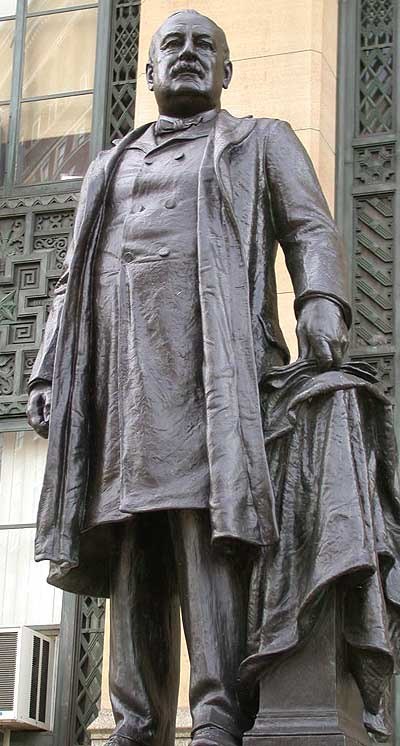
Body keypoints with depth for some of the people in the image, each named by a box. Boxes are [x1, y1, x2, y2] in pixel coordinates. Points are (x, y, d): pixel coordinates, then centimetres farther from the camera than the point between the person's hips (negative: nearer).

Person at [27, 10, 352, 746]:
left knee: (207, 520, -20)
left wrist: (320, 300, -16)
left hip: (213, 352, -4)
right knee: (131, 544, -5)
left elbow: (311, 229, 5)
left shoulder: (261, 142, 20)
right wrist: (47, 375, 11)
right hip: (119, 369, 4)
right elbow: (74, 282, 25)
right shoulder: (110, 168, 31)